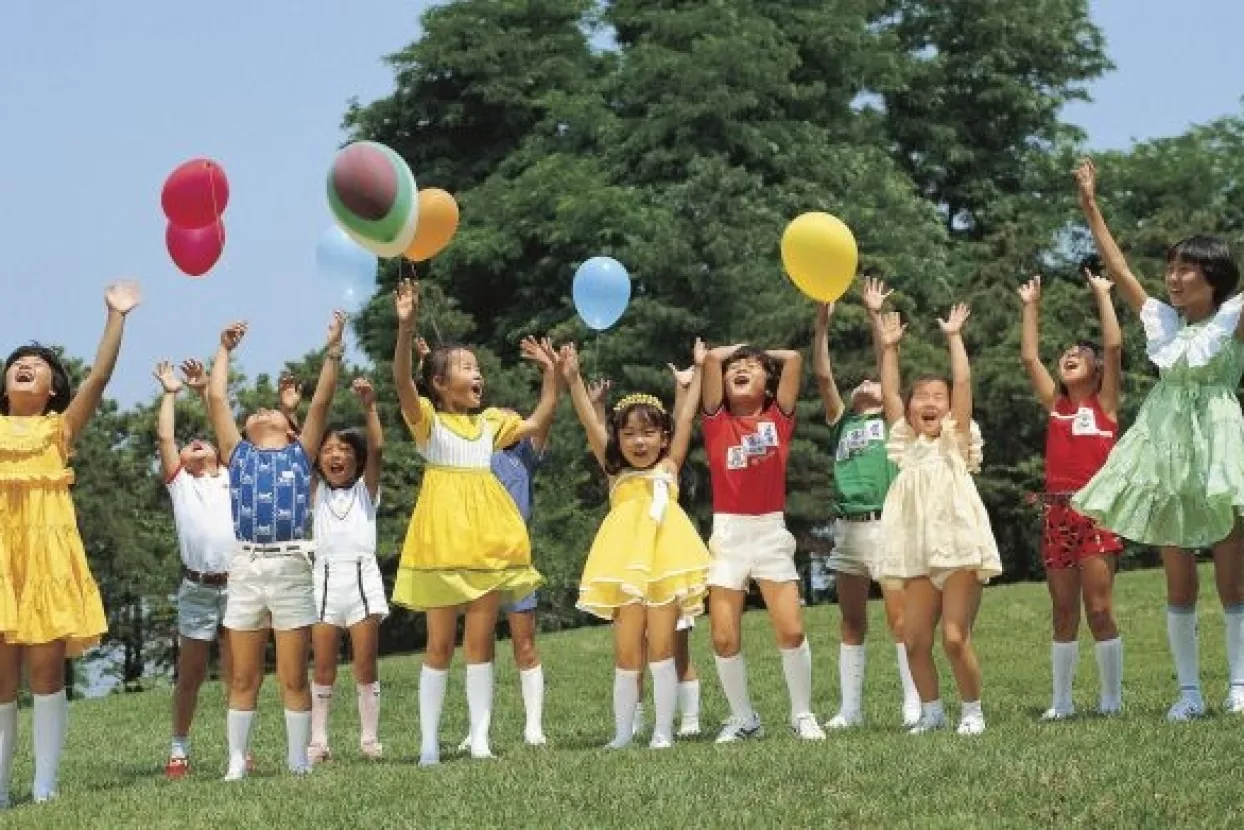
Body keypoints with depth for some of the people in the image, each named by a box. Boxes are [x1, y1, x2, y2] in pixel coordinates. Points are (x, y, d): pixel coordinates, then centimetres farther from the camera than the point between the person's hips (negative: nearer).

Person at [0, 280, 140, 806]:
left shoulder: (60, 428, 13)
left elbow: (99, 376, 2)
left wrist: (116, 316, -2)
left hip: (48, 554, -1)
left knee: (46, 670, -2)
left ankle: (44, 789, 1)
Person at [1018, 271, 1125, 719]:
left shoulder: (1105, 402, 4)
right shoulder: (1055, 404, 14)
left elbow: (1113, 346, -5)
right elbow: (1029, 356, 14)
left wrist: (1102, 295, 0)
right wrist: (1031, 307, 17)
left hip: (1096, 511, -4)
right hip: (1057, 513, 4)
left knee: (1099, 609, -5)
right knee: (1063, 614, 7)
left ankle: (1111, 698, 2)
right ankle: (1061, 699, 10)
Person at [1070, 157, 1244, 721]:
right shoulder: (1162, 320, 12)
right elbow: (1118, 268, 14)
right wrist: (1090, 207, 13)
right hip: (1166, 449, 4)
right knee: (1178, 581, 3)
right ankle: (1188, 689, 6)